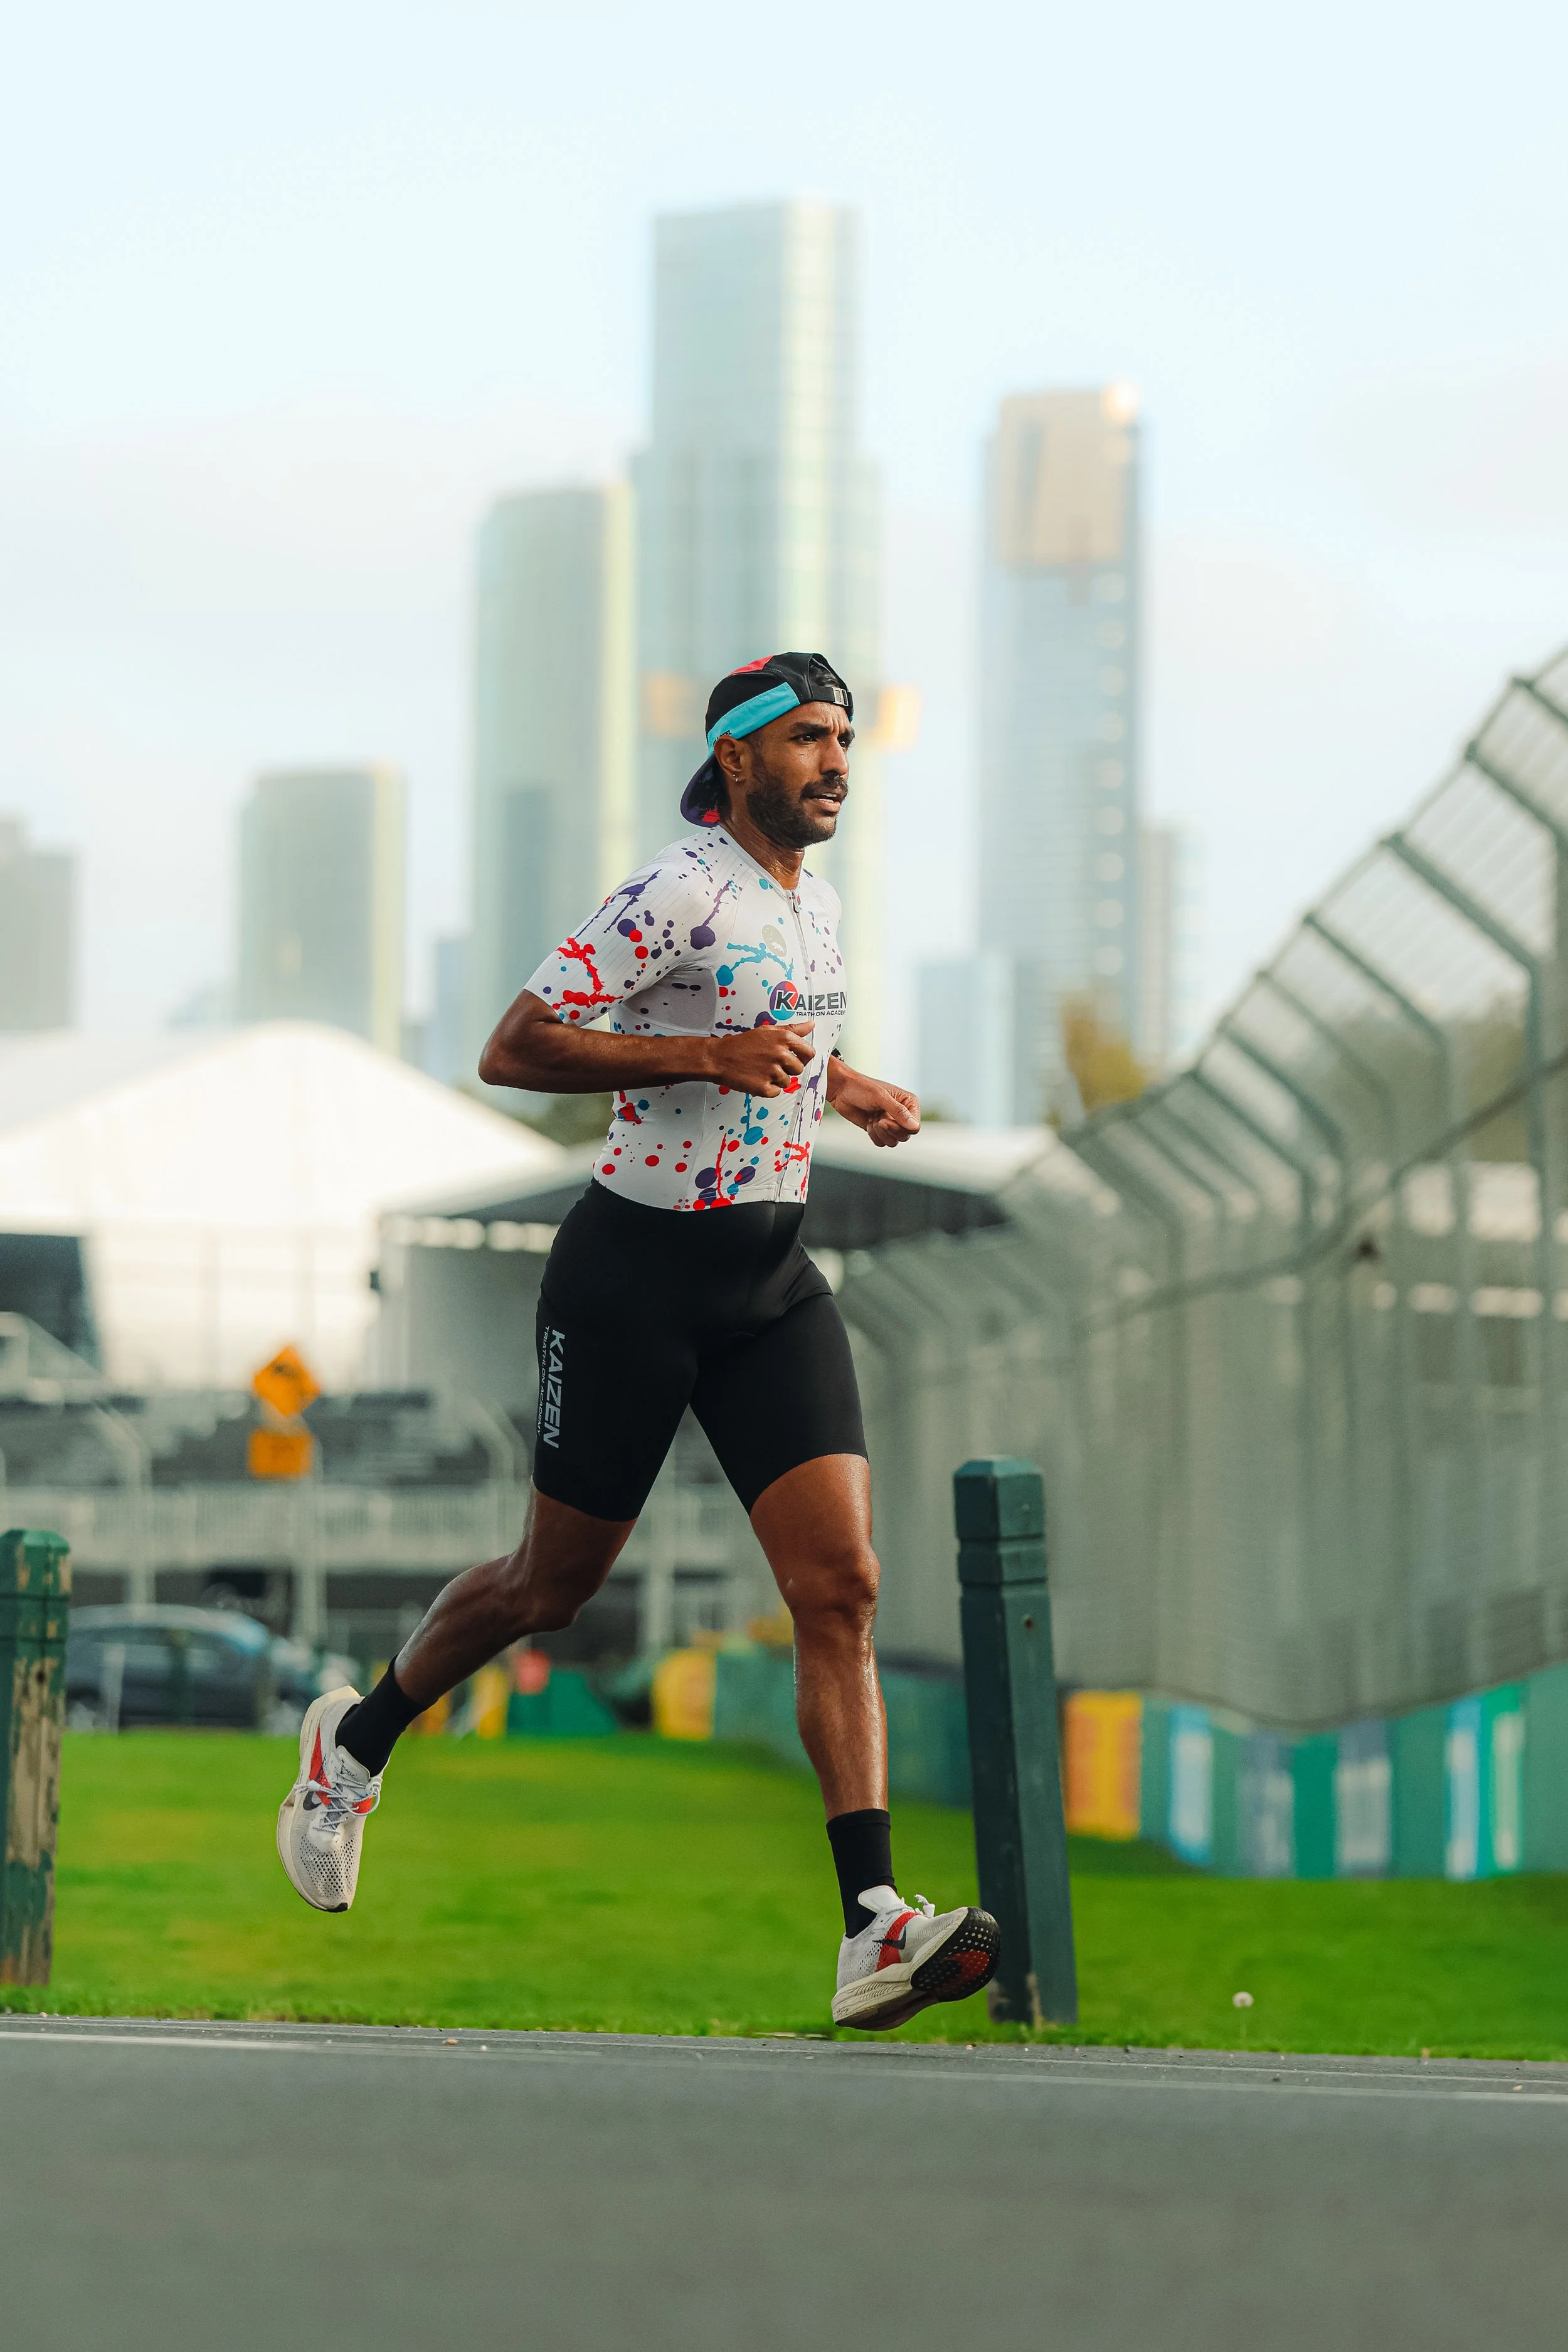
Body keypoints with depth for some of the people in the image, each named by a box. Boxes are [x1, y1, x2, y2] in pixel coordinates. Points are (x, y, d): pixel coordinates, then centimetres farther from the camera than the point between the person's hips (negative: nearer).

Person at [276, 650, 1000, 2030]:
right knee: (555, 1582, 9)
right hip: (635, 1274, -6)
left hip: (772, 1280, 6)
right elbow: (513, 1051, -20)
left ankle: (874, 1930, -17)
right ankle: (355, 1744, 37)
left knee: (841, 1588, -10)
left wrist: (844, 1086, 13)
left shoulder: (811, 899, 11)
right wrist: (708, 1055, -26)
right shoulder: (680, 893, -15)